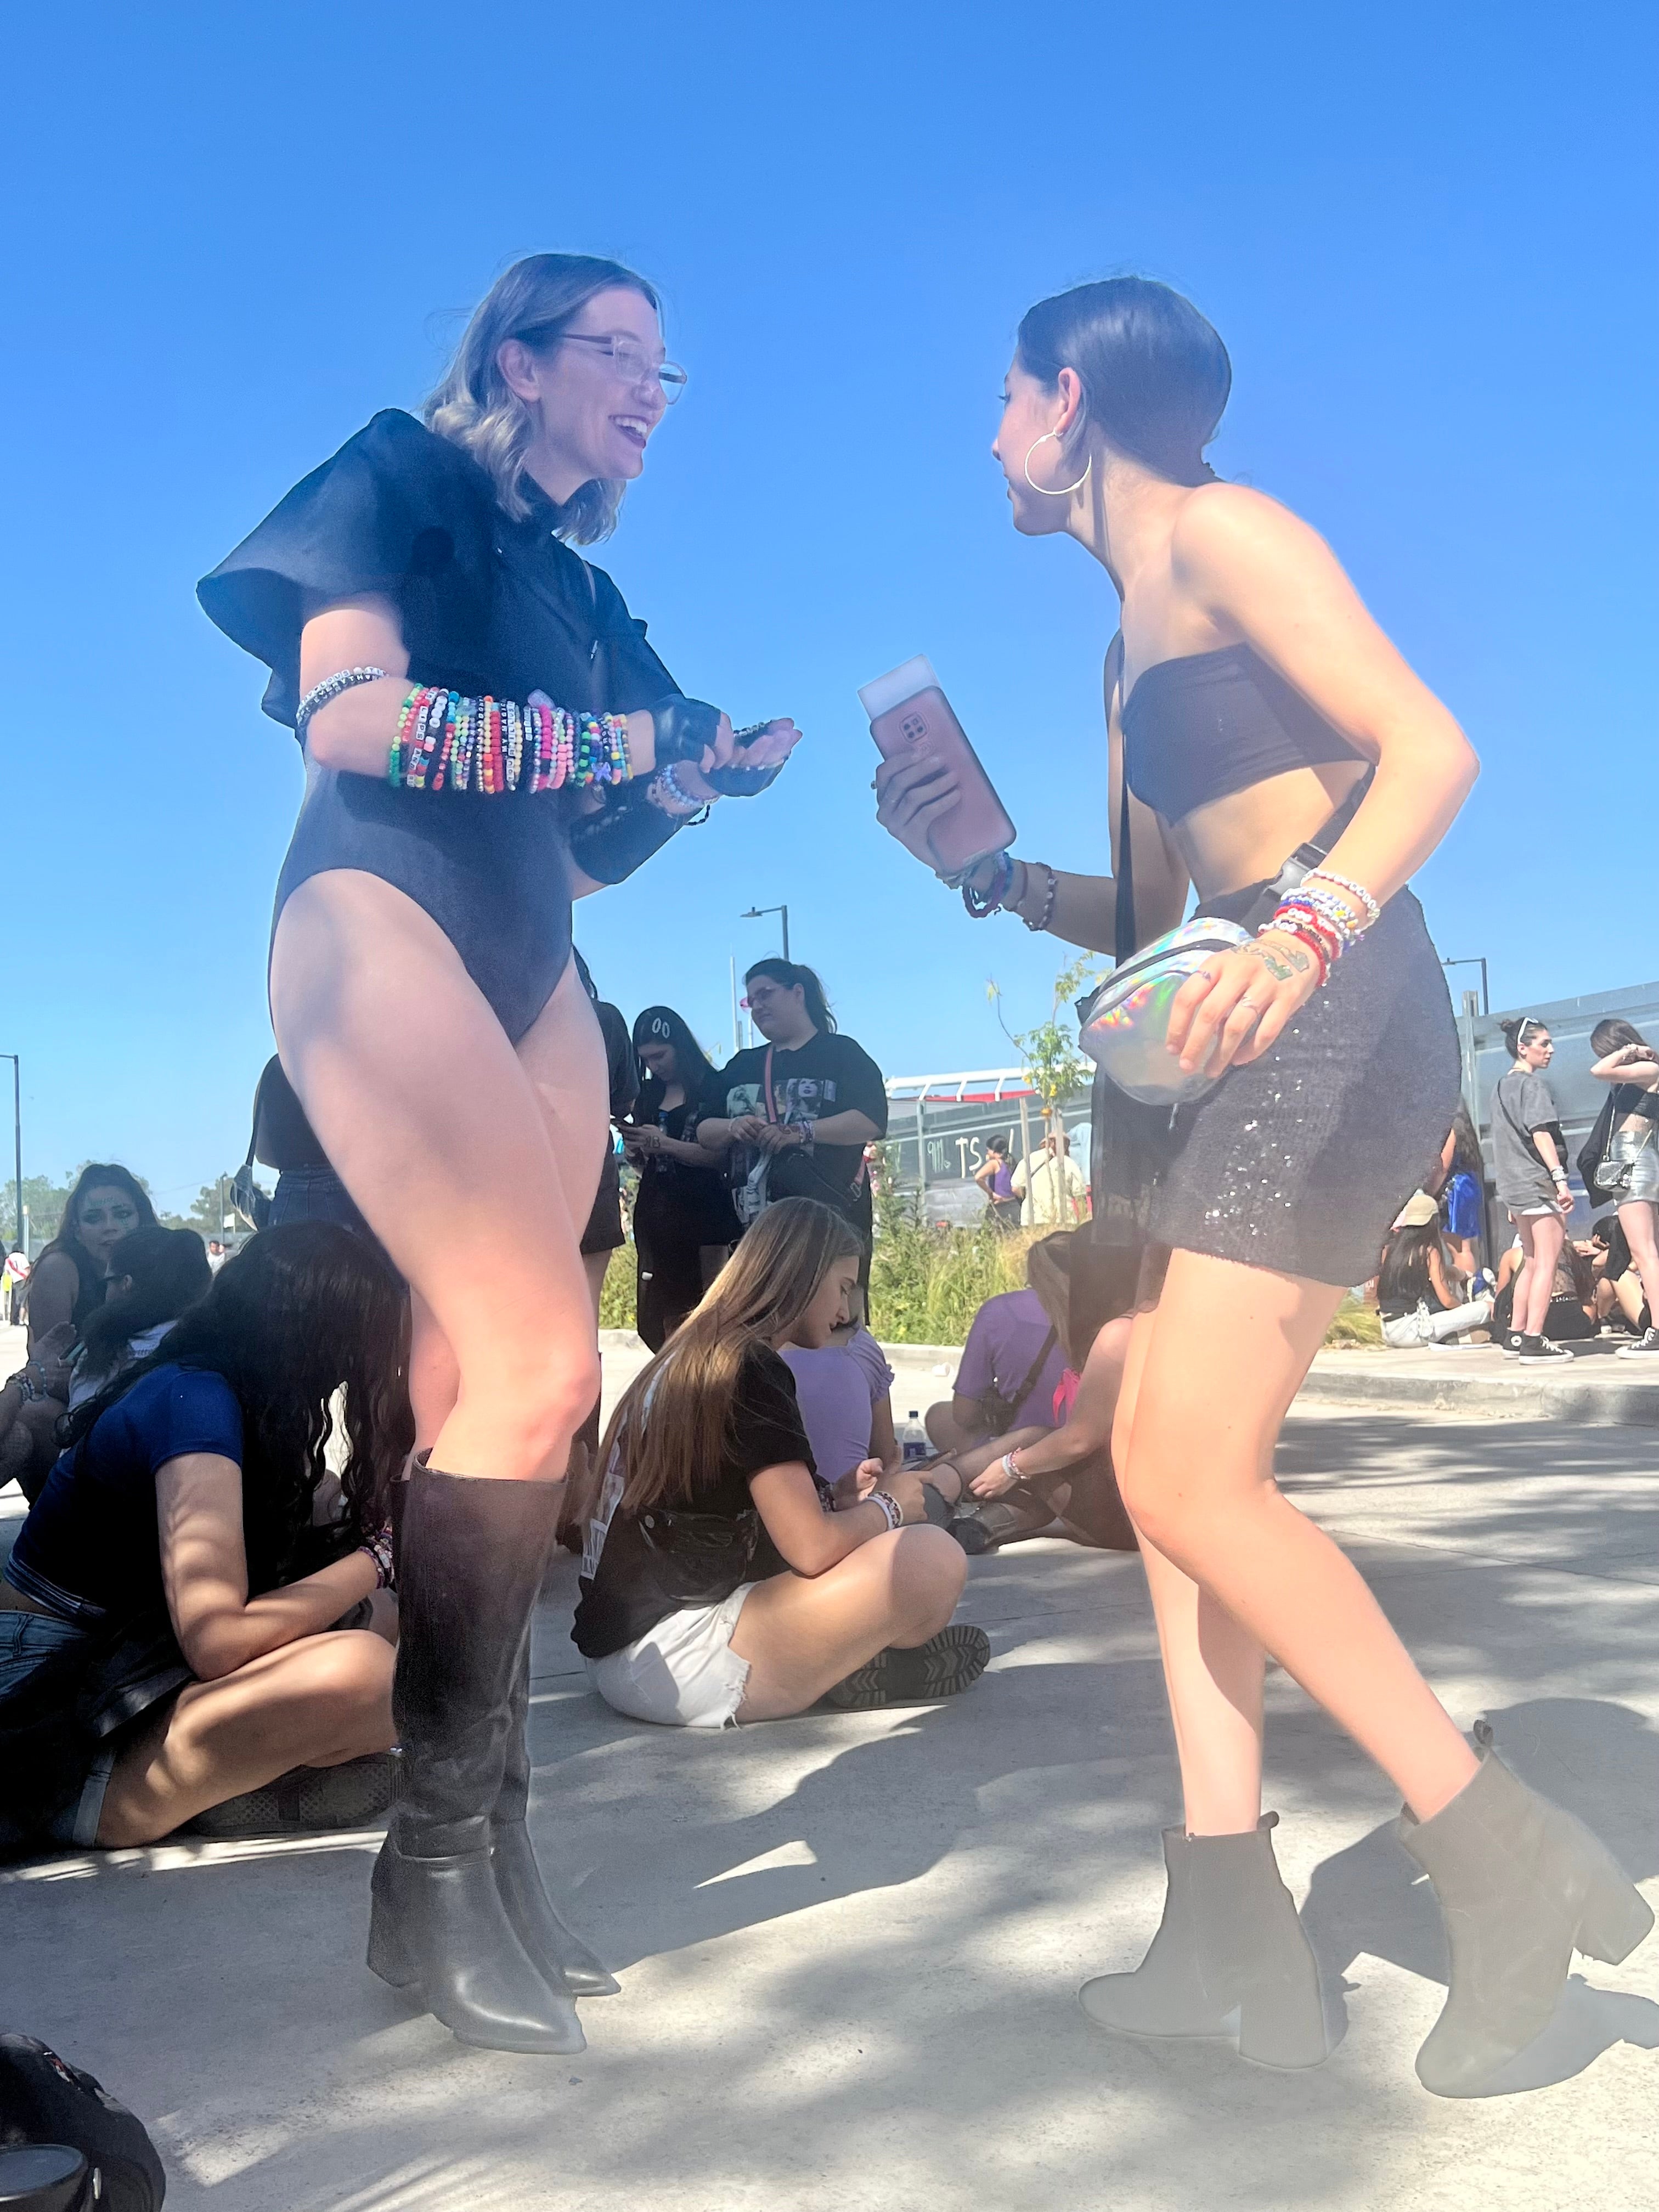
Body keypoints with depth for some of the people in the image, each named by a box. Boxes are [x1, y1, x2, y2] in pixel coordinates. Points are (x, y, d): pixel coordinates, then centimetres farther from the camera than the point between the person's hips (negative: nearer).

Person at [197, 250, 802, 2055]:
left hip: (531, 972, 7)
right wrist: (606, 736, -12)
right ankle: (434, 1864, -8)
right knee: (538, 1367, -19)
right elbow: (350, 718, -11)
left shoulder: (578, 594, 25)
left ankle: (483, 1843, 4)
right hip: (380, 924, -7)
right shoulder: (401, 479, 6)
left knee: (474, 1391, 0)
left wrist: (689, 783, 5)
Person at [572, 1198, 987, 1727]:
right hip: (669, 1658, -10)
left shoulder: (693, 1355, 15)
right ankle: (863, 1669, 6)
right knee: (932, 1560, -19)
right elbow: (812, 1549, -17)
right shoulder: (750, 1368, -13)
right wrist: (888, 1506, 1)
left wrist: (836, 1496, 14)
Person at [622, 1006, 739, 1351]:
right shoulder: (648, 1094, 15)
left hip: (703, 1213, -5)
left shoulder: (713, 1088, -2)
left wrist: (663, 1144, -16)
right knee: (664, 1321, 1)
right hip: (656, 1215, 5)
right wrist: (636, 1150, -1)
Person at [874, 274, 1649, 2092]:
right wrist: (990, 871, 11)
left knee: (1192, 1475, -15)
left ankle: (1510, 1860, -3)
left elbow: (1429, 745, -15)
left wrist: (1305, 930, -31)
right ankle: (1229, 1921, 7)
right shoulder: (1130, 643, 24)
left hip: (1332, 1015, -10)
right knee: (1164, 1471, 3)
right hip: (1222, 1045, 10)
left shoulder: (1220, 532, -2)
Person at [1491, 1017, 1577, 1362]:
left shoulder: (1501, 1085, 18)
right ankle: (1534, 1339, -12)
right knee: (1548, 1261, -8)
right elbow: (1541, 1133, -18)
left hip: (1513, 1187, 9)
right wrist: (1561, 1179, -22)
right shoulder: (1533, 1084, -9)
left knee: (1533, 1262, 15)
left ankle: (1515, 1337, 14)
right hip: (1539, 1183, -9)